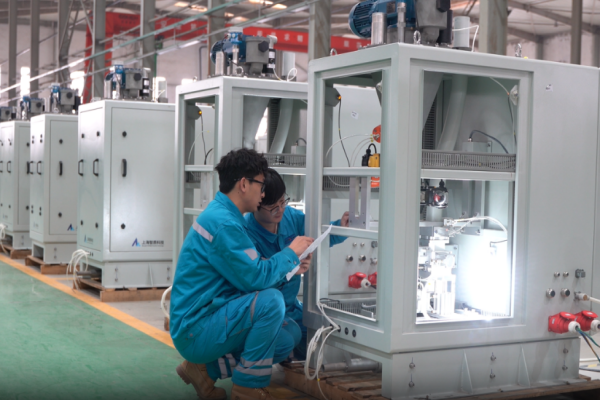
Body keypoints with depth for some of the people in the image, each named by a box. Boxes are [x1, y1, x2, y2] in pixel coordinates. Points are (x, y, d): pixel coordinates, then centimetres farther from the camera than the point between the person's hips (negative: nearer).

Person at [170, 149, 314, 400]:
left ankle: (203, 368, 12)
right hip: (194, 331, -10)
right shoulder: (223, 223, -21)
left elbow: (247, 274, 18)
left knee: (284, 344, 8)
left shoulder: (222, 215, 12)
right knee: (270, 300, -26)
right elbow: (255, 278, -23)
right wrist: (291, 253, -8)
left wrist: (290, 267, 9)